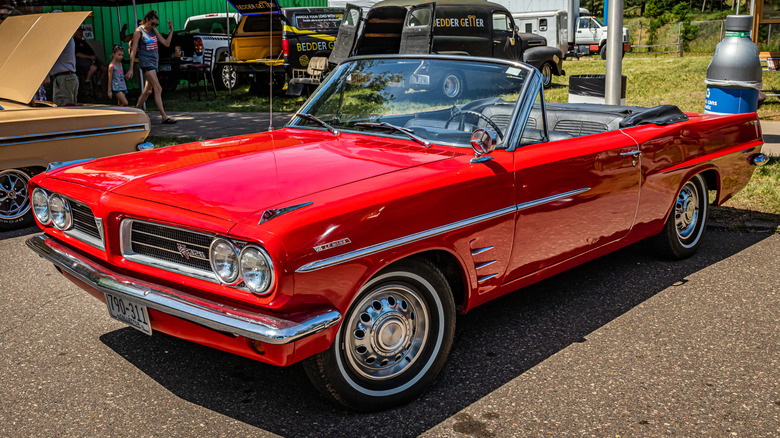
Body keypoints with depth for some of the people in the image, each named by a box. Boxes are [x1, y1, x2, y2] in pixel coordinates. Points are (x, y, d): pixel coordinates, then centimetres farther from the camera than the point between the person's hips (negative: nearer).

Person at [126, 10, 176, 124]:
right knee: (158, 88, -17)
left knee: (148, 91, 12)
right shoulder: (139, 31, -6)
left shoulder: (154, 31, 13)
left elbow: (166, 43, 13)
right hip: (145, 62, -8)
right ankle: (164, 117, -20)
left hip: (154, 62, 8)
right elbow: (133, 50, -9)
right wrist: (130, 69, -13)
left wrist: (172, 30, 1)